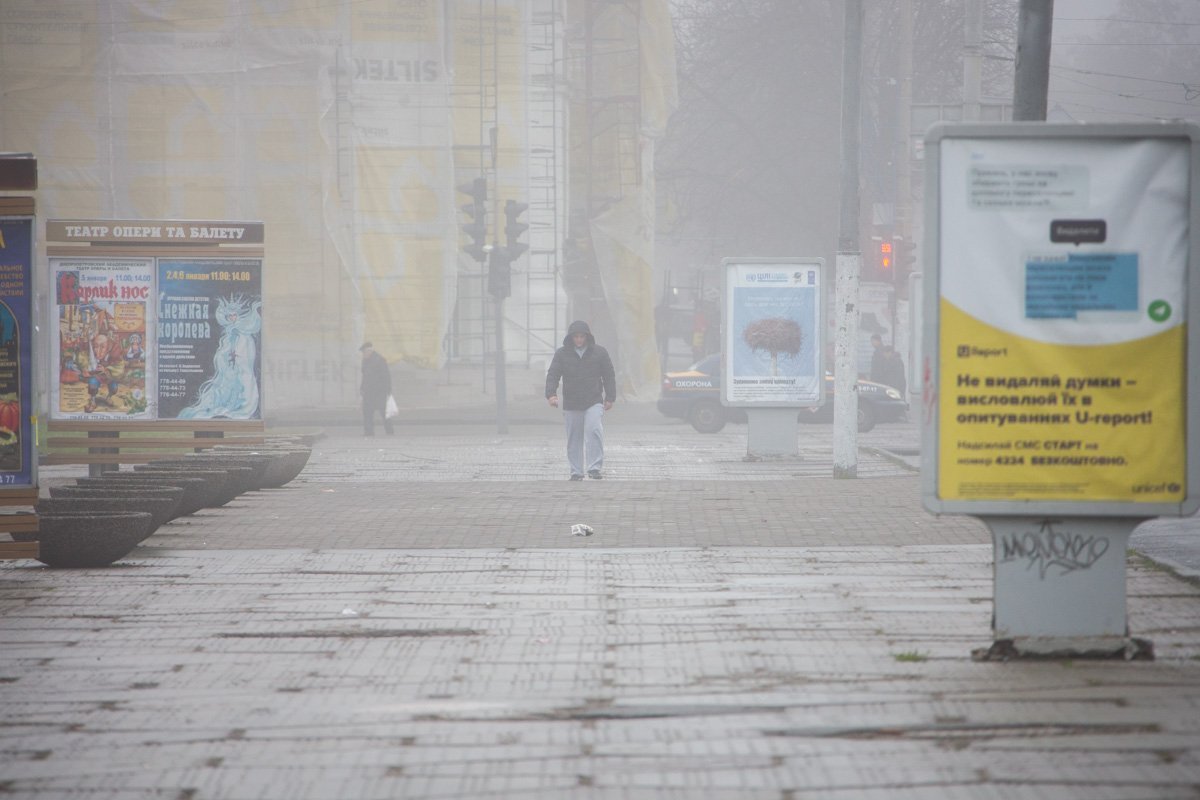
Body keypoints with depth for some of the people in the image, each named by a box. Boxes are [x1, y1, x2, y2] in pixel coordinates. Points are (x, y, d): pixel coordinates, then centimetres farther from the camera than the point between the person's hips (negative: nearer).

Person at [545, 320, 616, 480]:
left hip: (594, 402, -2)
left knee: (594, 431, -20)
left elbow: (609, 376, 9)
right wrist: (551, 394, -18)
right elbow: (553, 375, -1)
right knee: (574, 439, 6)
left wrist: (610, 398, 2)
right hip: (571, 404, 2)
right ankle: (576, 472, 15)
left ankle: (595, 468, -19)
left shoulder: (599, 352, 5)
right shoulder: (562, 354, 4)